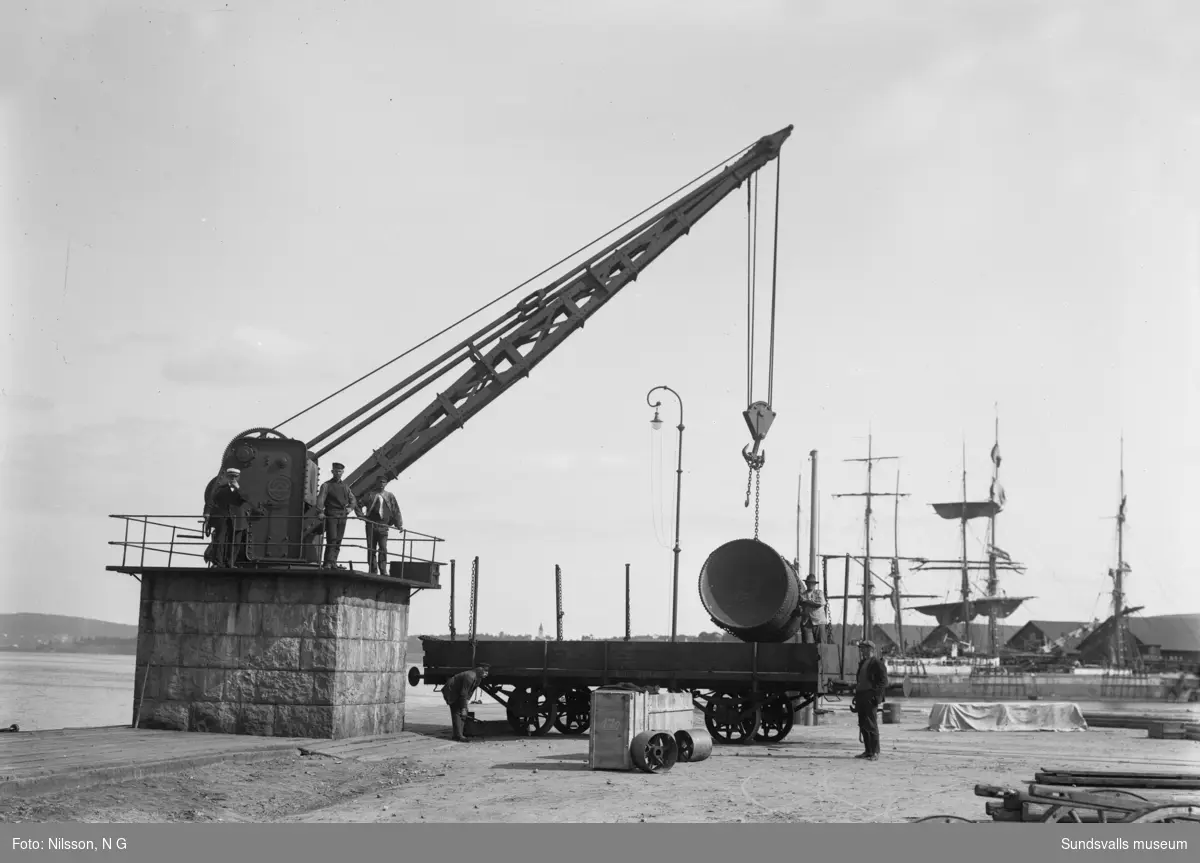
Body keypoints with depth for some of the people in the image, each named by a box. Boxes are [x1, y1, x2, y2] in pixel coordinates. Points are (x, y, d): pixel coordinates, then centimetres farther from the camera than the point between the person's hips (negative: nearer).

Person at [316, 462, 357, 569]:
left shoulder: (345, 487, 19)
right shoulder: (326, 485, 3)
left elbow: (353, 499, 22)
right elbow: (320, 499, -9)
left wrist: (350, 507, 1)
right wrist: (320, 512, -22)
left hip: (342, 516, 5)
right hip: (331, 515, -5)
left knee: (338, 541, 4)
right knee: (332, 539, -13)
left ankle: (333, 563, 7)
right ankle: (328, 563, -14)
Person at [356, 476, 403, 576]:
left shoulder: (390, 496, 11)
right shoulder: (370, 494, 7)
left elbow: (396, 511, 11)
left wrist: (399, 524, 4)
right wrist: (361, 515, -11)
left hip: (383, 526, 0)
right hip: (371, 525, 0)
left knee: (383, 549, -10)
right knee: (371, 549, 2)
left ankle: (383, 571, -11)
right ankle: (372, 570, 7)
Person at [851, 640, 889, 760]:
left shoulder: (877, 663, -7)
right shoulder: (862, 663, 19)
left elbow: (883, 682, -11)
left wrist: (877, 696, -19)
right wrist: (856, 696, 20)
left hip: (870, 697, -9)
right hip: (861, 696, 9)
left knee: (871, 725, -9)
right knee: (863, 725, 9)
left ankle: (875, 753, -6)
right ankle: (868, 751, 15)